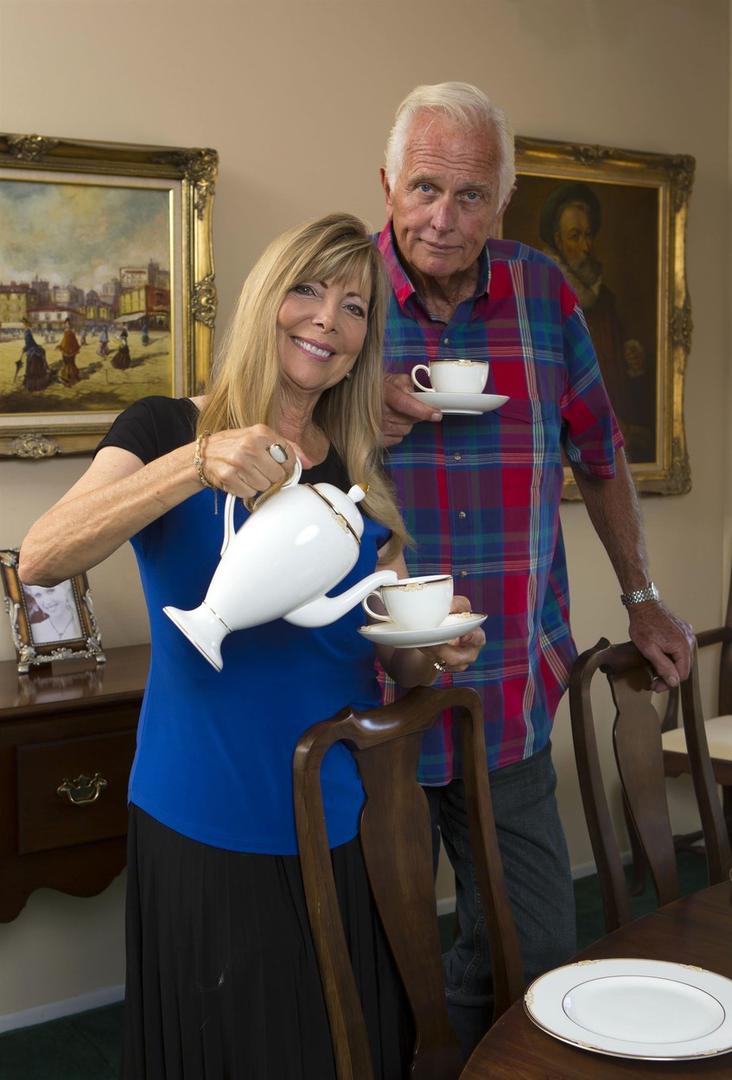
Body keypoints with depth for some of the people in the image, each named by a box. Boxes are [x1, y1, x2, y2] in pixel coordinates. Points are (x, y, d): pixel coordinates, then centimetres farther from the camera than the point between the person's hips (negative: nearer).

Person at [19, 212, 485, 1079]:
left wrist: (433, 654, -10)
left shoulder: (363, 477, 5)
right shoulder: (167, 431, -7)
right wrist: (197, 465, -36)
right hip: (205, 835, -4)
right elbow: (39, 559, -24)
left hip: (346, 828, 4)